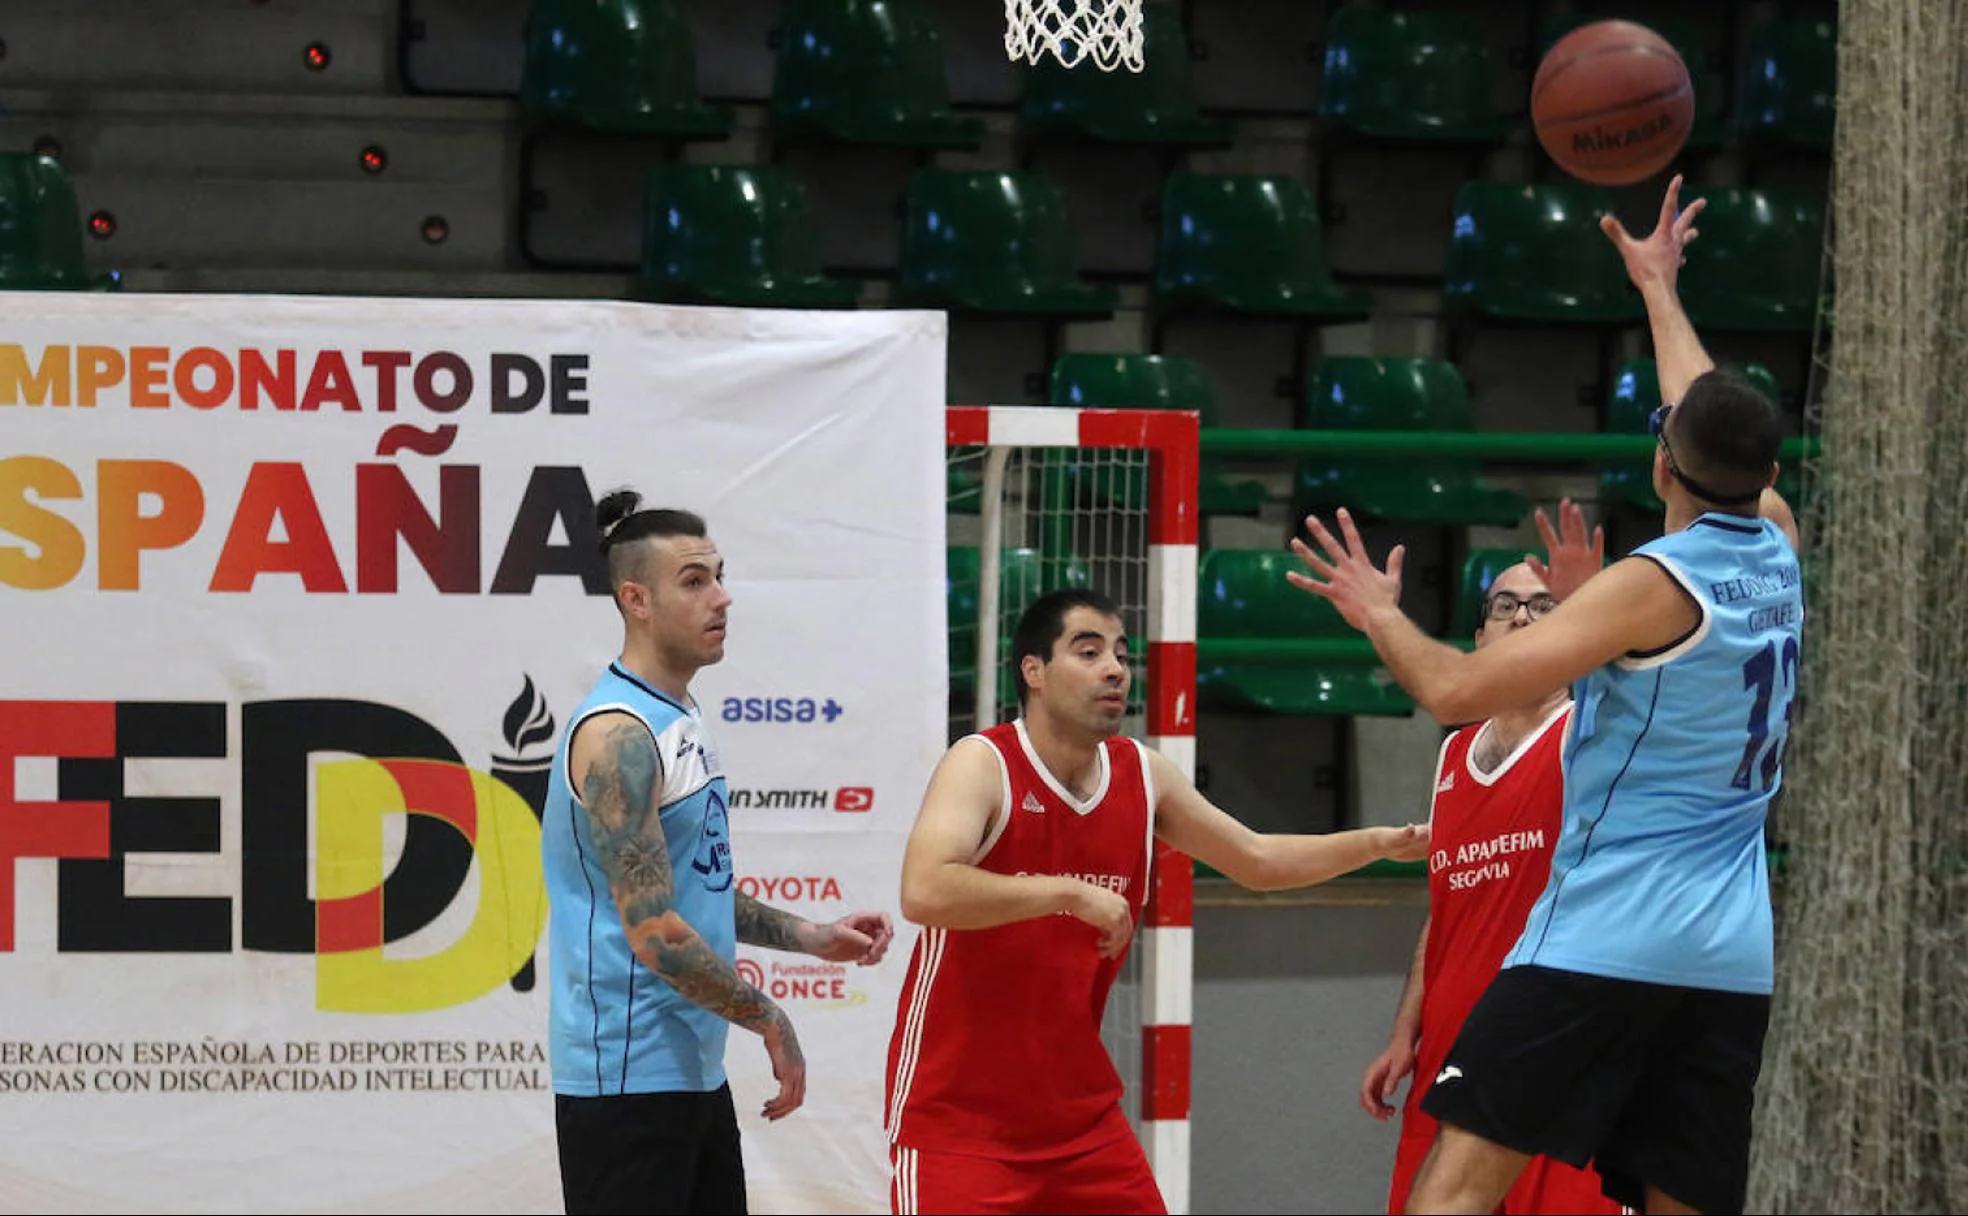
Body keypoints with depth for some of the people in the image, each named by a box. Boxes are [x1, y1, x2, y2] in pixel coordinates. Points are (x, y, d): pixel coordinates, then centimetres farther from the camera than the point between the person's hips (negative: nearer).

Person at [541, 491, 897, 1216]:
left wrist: (811, 938, 15)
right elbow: (655, 933, -23)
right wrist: (769, 1020, -14)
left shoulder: (681, 722, 13)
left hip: (694, 1070, 10)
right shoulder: (618, 734, -18)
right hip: (627, 1078, -10)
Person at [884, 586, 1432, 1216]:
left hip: (1080, 1111, 7)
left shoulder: (1145, 775, 4)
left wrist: (1381, 842, 11)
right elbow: (923, 893, -33)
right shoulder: (982, 765, -15)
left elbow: (1258, 861, 19)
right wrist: (1070, 892, -32)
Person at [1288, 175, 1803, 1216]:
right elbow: (1725, 428, 30)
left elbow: (1459, 689, -12)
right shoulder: (1779, 555, 10)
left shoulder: (1653, 584, -10)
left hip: (1603, 937, -7)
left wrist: (1378, 614, 7)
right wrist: (1658, 288, 43)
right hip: (1736, 962, 7)